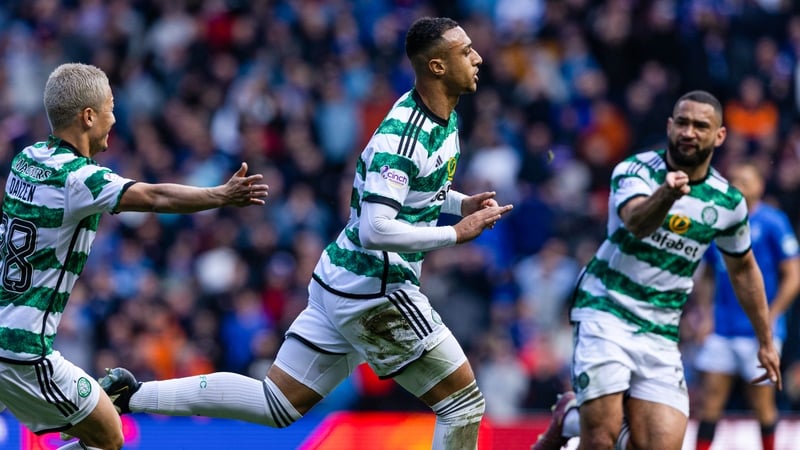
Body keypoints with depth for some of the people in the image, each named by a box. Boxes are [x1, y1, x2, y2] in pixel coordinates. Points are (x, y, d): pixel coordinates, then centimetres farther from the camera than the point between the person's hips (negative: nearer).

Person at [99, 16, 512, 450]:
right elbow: (375, 231, -30)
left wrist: (461, 202, 8)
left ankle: (128, 394, 7)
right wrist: (456, 233, -23)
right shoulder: (401, 137, -23)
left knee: (278, 404, 10)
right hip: (374, 295, -10)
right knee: (464, 402, -1)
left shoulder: (446, 118, 8)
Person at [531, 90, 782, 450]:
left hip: (660, 335, 4)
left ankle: (572, 418, 18)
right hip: (606, 313, -4)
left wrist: (765, 340, 24)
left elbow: (743, 269, 21)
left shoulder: (729, 203, 3)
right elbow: (636, 222, -32)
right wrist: (667, 195, -54)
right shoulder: (637, 170, -10)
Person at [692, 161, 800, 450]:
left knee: (762, 401, 0)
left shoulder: (773, 223, -4)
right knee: (711, 396, -2)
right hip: (721, 328, 4)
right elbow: (706, 276, 19)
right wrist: (704, 313, 6)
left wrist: (770, 318, -12)